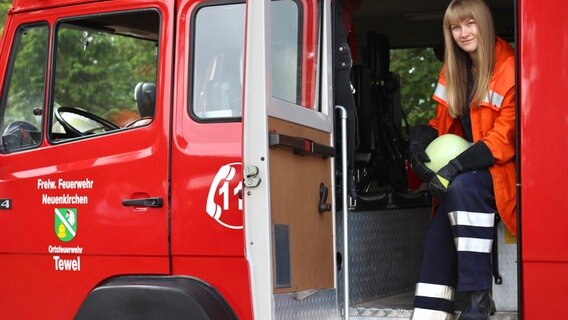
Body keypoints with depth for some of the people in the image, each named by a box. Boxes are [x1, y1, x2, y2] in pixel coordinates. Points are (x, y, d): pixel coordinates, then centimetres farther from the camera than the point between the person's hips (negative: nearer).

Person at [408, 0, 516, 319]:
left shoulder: (510, 68, -13)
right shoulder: (454, 71, 11)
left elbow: (507, 137, -19)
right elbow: (445, 120, 15)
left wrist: (457, 167, -27)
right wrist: (421, 139, -9)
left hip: (506, 167, -6)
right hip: (470, 170, 7)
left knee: (464, 185, -36)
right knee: (439, 231, -17)